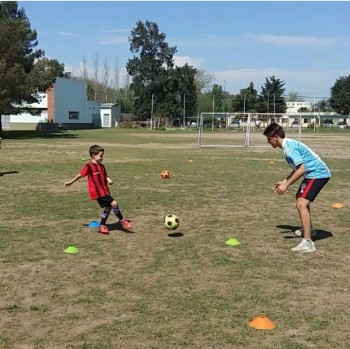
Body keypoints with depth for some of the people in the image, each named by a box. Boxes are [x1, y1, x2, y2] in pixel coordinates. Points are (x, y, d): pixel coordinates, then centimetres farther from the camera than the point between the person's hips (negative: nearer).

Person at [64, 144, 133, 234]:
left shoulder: (101, 166, 11)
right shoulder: (89, 166, -11)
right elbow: (80, 175, -4)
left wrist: (109, 180, -9)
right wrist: (70, 182, 4)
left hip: (104, 191, 8)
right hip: (97, 192, -8)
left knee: (108, 207, 9)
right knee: (114, 203, -14)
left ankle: (102, 226, 21)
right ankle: (122, 221, 1)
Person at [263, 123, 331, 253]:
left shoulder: (289, 147, -20)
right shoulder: (289, 144, 12)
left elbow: (301, 169, -27)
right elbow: (297, 168, 21)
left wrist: (286, 185, -22)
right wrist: (284, 182, 18)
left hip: (317, 174, -11)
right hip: (317, 173, 11)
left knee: (301, 204, -20)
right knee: (300, 198, 28)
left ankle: (308, 243, -22)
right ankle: (308, 229, 45)